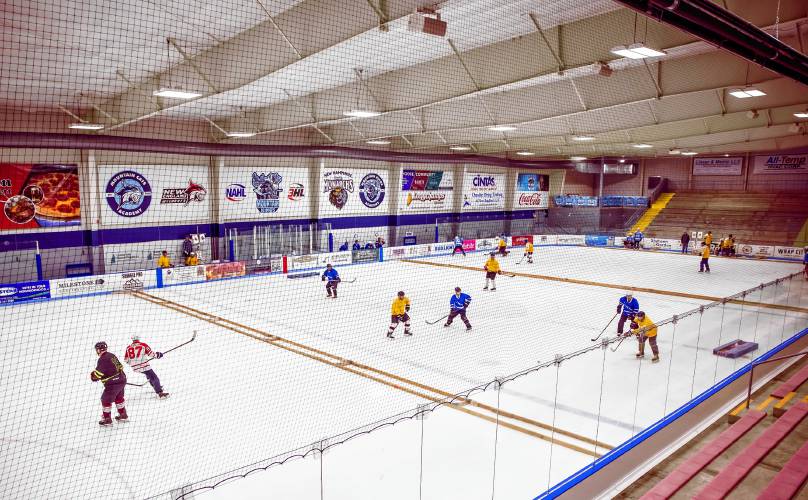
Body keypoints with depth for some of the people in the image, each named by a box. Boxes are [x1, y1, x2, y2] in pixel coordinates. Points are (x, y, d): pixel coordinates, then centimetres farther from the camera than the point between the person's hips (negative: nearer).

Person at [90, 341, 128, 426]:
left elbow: (98, 373, -16)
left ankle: (107, 420, 14)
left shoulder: (102, 359, -16)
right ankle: (123, 415, 36)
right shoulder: (112, 355, 11)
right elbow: (120, 366, 18)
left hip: (112, 384, -9)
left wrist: (93, 375, 4)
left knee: (106, 400, 6)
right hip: (122, 380, 9)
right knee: (118, 398, 25)